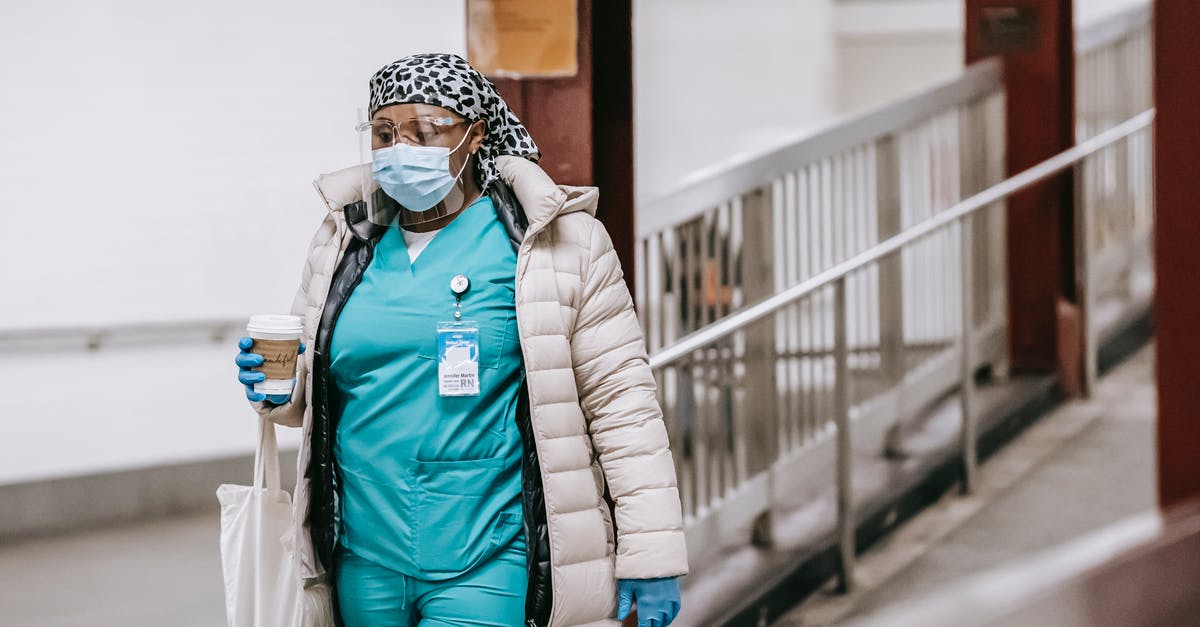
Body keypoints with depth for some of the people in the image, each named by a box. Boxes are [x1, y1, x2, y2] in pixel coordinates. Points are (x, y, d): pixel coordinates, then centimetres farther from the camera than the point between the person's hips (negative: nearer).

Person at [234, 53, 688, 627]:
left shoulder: (552, 240, -3)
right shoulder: (347, 240, 11)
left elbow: (618, 397, -4)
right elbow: (316, 388, 22)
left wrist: (650, 555, -7)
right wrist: (280, 390, -2)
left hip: (486, 572, -5)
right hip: (367, 564, 5)